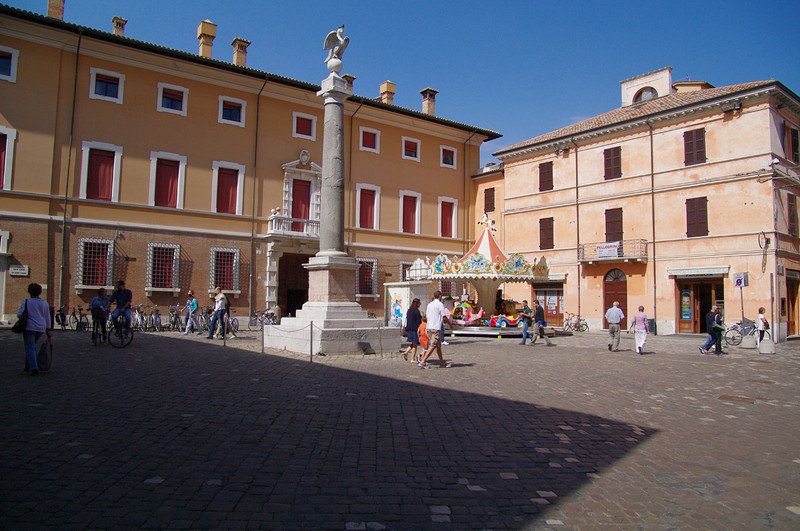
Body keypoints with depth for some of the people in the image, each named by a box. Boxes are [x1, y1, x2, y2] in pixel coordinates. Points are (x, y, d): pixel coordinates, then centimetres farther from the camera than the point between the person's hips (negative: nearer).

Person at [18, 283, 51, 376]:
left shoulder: (26, 302, -4)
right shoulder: (45, 303, 7)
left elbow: (19, 314, -12)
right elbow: (47, 319, 8)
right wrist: (48, 332, 11)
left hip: (29, 327, -4)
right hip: (41, 328, 5)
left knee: (30, 347, -5)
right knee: (32, 346, 22)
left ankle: (34, 368, -18)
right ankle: (28, 366, 26)